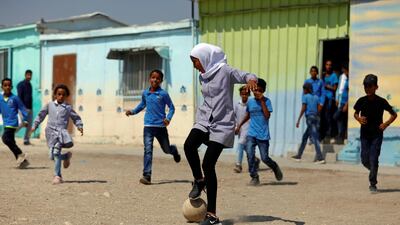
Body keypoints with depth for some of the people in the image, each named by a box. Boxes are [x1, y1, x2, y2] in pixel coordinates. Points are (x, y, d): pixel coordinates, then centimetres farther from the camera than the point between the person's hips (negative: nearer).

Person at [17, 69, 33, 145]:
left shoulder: (29, 85, 16)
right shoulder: (21, 84, -7)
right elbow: (19, 97, -13)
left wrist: (30, 107, 15)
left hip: (29, 108, 8)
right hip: (23, 108, -7)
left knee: (29, 125, 5)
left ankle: (26, 140, 10)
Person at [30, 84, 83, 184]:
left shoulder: (68, 107, 8)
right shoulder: (49, 105, 12)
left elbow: (76, 118, 16)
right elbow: (41, 115, 21)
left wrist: (80, 126, -1)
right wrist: (34, 126, 18)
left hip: (61, 131, -3)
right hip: (51, 131, 3)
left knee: (56, 152, -20)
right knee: (53, 155, 0)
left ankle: (57, 176, -15)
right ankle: (66, 156, 32)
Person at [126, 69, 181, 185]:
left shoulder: (163, 94, -6)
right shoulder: (145, 93, 5)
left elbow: (171, 107, 1)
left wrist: (168, 118, -14)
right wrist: (133, 111, 11)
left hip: (161, 126, -2)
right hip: (148, 126, 2)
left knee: (166, 149, 15)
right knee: (148, 150, -9)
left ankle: (174, 150, 52)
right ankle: (147, 175, -11)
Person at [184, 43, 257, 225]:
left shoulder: (225, 71, -7)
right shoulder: (203, 76, 14)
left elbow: (246, 75, -16)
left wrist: (251, 80, -38)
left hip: (222, 125, -6)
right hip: (204, 121, 6)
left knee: (208, 165, -12)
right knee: (189, 145, -25)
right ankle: (199, 180, 3)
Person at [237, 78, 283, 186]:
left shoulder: (266, 101, -4)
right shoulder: (250, 101, 8)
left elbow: (267, 115, -18)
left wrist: (262, 101, -17)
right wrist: (240, 125, 25)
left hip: (263, 135, -3)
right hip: (251, 134, 3)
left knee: (264, 158, 0)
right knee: (250, 155, -12)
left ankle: (275, 167, 31)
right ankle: (254, 177, -2)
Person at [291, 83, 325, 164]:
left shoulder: (305, 97, -2)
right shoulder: (316, 97, 14)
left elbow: (303, 109, -9)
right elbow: (319, 108, 10)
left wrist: (298, 120, -8)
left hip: (310, 118, -7)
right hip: (316, 118, 7)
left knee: (314, 138, -11)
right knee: (305, 137, 17)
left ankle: (320, 158, -18)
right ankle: (299, 155, 24)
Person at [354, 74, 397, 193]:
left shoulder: (381, 102, -9)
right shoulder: (361, 101, -3)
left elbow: (394, 114, 2)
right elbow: (356, 113, 14)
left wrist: (386, 124, -12)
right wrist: (359, 118, -9)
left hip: (377, 134, -3)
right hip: (364, 134, 3)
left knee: (373, 159, -9)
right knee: (365, 160, 4)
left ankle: (373, 184, -1)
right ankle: (373, 171, 36)